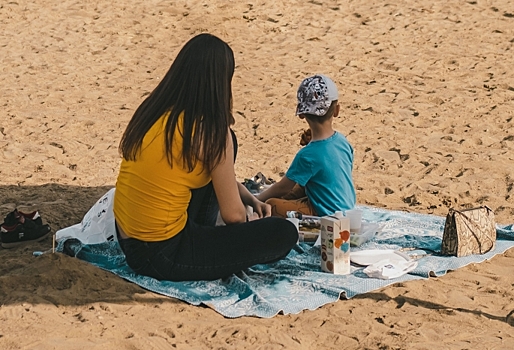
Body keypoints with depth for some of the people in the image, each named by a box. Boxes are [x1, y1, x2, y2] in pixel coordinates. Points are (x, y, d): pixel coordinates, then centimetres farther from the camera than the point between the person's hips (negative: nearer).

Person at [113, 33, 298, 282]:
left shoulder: (153, 109, 5)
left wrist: (251, 199, 18)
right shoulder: (211, 132, -17)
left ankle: (203, 235, 18)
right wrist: (251, 223, 13)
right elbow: (232, 215, -10)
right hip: (163, 255, -8)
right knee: (284, 234, -6)